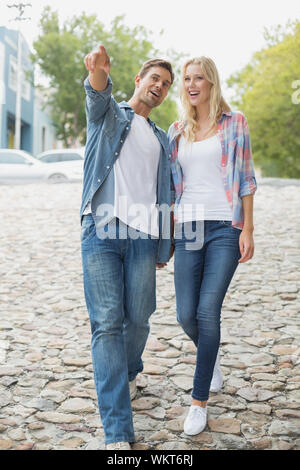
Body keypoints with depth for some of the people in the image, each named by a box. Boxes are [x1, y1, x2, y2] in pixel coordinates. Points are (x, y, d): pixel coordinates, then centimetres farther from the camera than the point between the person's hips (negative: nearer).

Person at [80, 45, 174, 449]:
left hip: (143, 235, 4)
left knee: (138, 319, 3)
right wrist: (98, 69, -35)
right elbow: (97, 94, -11)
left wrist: (165, 245, 13)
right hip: (101, 232, -4)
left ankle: (129, 374, 37)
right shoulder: (108, 113, 14)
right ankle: (118, 432, -8)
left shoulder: (161, 139, 25)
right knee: (107, 324, -9)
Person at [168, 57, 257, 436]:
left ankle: (200, 400, 2)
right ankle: (211, 358, 36)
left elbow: (245, 178, 2)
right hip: (189, 229, 3)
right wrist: (167, 234, 12)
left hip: (225, 227, -3)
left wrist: (247, 229, -5)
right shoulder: (177, 131, 14)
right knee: (186, 315, 0)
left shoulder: (234, 123, 5)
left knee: (208, 310, -11)